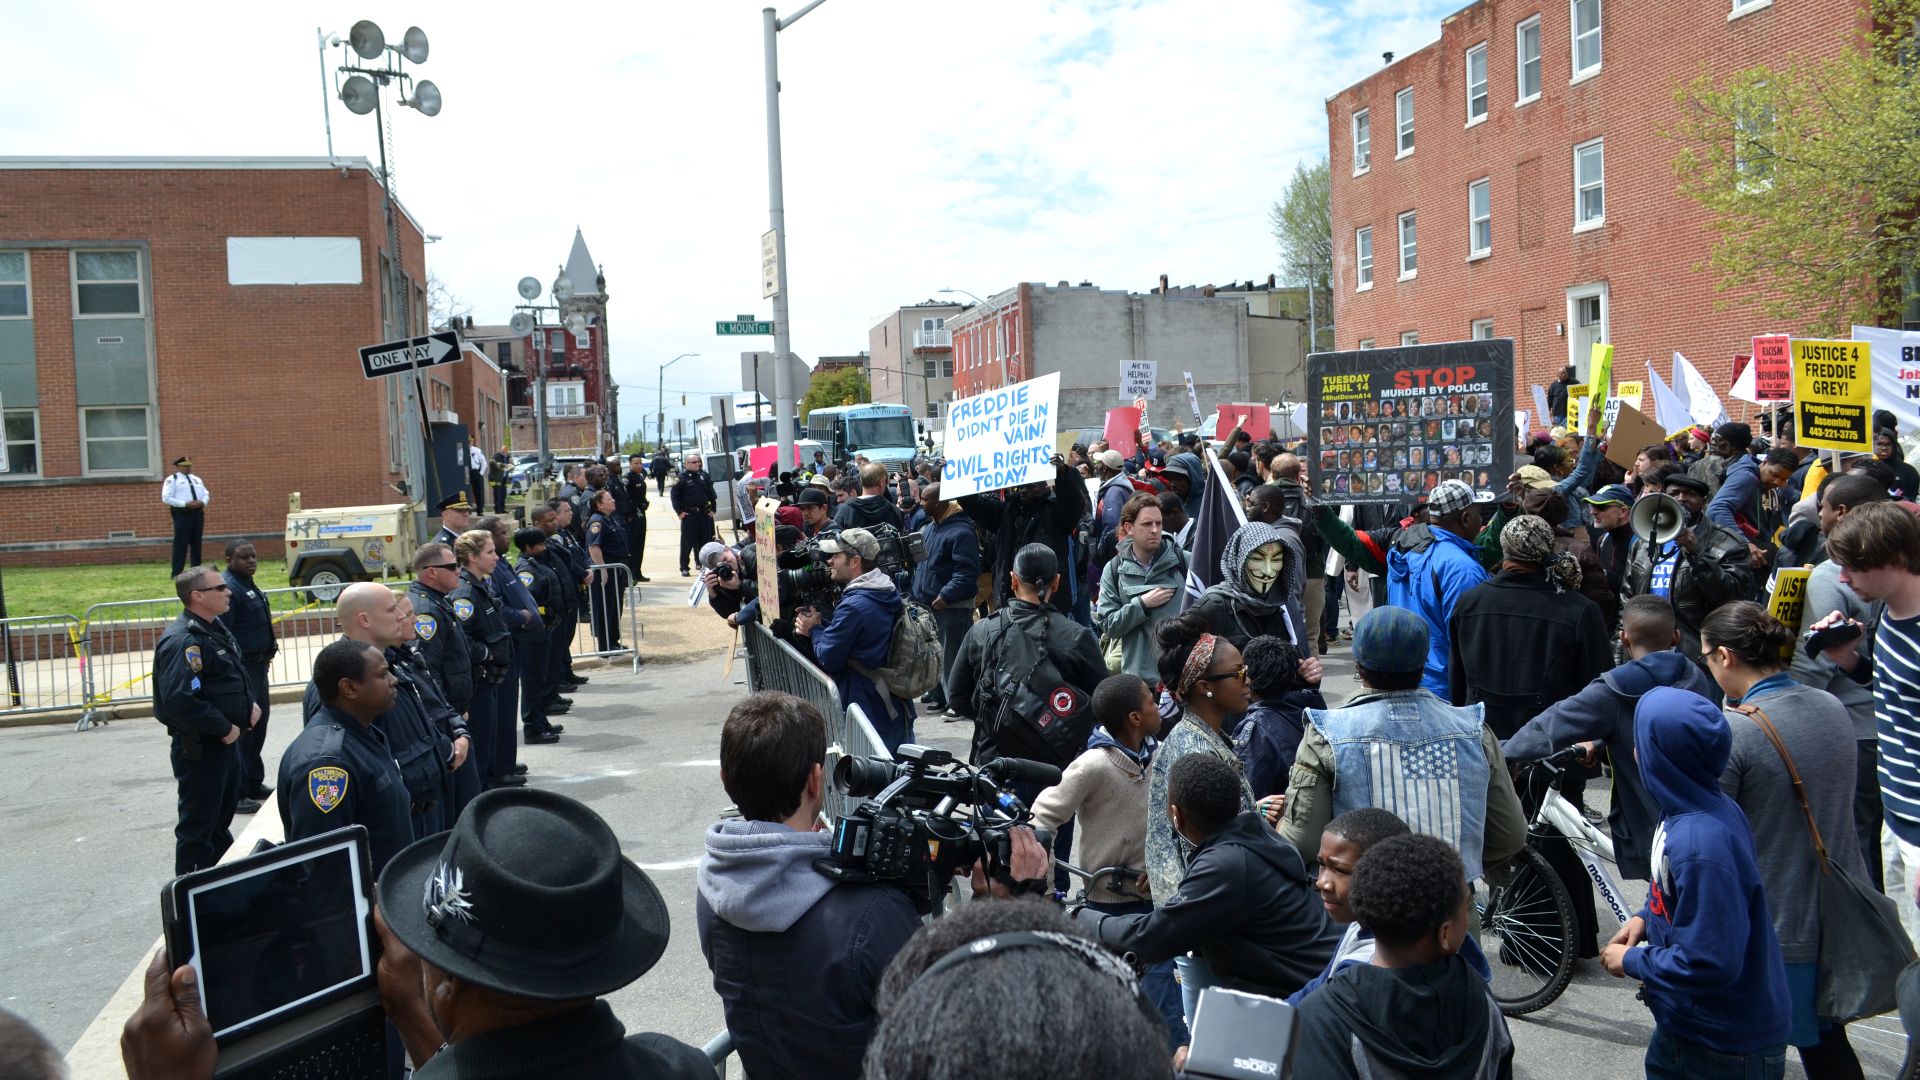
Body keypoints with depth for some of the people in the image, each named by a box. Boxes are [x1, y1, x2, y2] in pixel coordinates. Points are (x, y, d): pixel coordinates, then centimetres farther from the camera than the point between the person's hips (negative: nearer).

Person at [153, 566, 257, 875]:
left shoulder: (214, 629, 8)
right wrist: (224, 727, -22)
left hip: (226, 740, 10)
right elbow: (179, 702, -32)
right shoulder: (183, 641, -23)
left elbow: (235, 676, 23)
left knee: (222, 814, 23)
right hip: (200, 747, -10)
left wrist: (249, 703, 5)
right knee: (198, 825, 2)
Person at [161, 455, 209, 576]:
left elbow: (206, 494, 18)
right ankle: (177, 574, -3)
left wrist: (203, 502, -6)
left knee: (196, 543, 10)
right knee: (181, 544, -7)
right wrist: (186, 504, -18)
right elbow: (166, 498, -10)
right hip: (182, 514, -6)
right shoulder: (172, 480, -2)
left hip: (198, 513, 6)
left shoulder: (196, 479, 19)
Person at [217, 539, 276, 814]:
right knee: (242, 728, -6)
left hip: (258, 665, 10)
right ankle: (236, 794, -1)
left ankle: (254, 784, 29)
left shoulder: (248, 585, 14)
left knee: (258, 724, 17)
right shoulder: (229, 588, -17)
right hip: (241, 667, -10)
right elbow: (223, 635, -22)